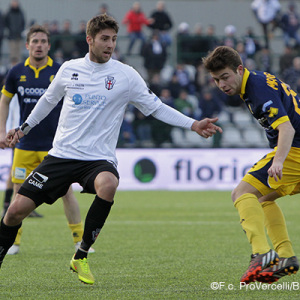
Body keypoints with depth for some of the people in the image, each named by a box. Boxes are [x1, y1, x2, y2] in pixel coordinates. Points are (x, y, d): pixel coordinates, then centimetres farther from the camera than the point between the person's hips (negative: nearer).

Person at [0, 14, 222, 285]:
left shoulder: (125, 75, -1)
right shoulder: (69, 69, 5)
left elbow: (156, 107, 4)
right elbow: (48, 100, 23)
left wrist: (193, 125, -5)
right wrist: (23, 129, 24)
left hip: (99, 158, -2)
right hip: (61, 154, 2)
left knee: (108, 184, -38)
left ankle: (81, 256, -19)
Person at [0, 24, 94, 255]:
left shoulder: (60, 72, -4)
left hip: (54, 145, -2)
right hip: (25, 144, 2)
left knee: (66, 191, -5)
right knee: (20, 191, 2)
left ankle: (80, 240, 4)